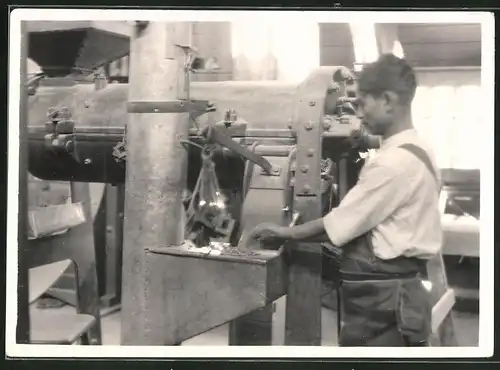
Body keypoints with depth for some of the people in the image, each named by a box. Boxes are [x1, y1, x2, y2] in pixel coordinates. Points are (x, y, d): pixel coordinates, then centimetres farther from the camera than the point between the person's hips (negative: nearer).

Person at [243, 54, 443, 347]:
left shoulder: (395, 161, -18)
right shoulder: (418, 151, 13)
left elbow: (339, 224, -14)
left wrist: (284, 233, -1)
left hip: (382, 298, -9)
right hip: (395, 293, 9)